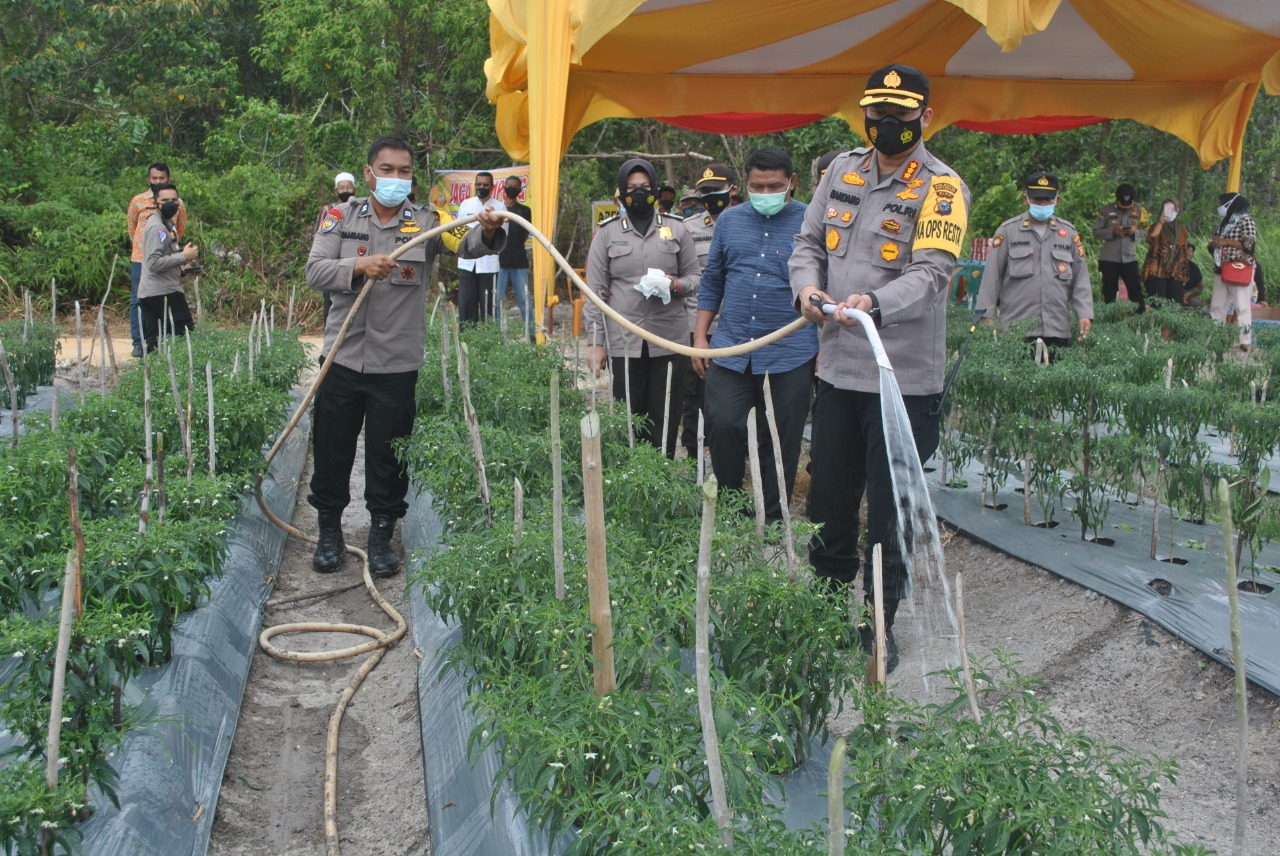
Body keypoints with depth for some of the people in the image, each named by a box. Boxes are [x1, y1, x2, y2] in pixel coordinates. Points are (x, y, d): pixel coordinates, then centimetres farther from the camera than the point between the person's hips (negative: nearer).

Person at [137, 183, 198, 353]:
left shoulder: (167, 223, 17)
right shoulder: (157, 227, -14)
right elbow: (154, 263, -22)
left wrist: (183, 263, 11)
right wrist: (183, 256, -18)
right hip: (162, 294, -10)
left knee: (151, 342, 10)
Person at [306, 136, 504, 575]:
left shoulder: (425, 222, 0)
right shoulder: (342, 216, 3)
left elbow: (466, 244, -17)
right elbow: (314, 271, -6)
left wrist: (488, 232, -40)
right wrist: (360, 266, -24)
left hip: (397, 364, -1)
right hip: (342, 358, 1)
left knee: (388, 456, 8)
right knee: (332, 449, 11)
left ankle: (381, 535, 25)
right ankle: (330, 531, 30)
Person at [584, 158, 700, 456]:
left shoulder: (676, 228, 9)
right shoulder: (607, 232, 7)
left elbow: (694, 277, 13)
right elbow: (596, 290, 5)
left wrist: (676, 285, -10)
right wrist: (596, 341, 0)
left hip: (669, 339, 1)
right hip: (624, 341, -1)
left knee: (665, 420, 4)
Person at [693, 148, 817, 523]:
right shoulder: (729, 221, 11)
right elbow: (712, 282, 16)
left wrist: (826, 350, -2)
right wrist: (700, 336, 10)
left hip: (791, 355, -3)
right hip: (731, 349, 3)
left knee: (780, 444, 4)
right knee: (722, 426, -6)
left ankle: (773, 521, 17)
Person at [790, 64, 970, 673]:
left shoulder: (942, 188, -6)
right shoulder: (841, 170, 10)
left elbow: (931, 273, -19)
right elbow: (808, 242, 15)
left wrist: (875, 304, -37)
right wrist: (807, 284, -7)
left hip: (904, 376, -5)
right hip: (836, 367, 5)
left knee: (889, 513, 3)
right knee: (828, 501, 14)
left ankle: (879, 627, 20)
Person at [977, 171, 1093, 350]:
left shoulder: (1068, 232, 13)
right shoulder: (1008, 230, 5)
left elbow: (1080, 277, 12)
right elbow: (992, 276, 4)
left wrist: (1085, 314, 3)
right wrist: (987, 314, -1)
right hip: (1016, 328, -2)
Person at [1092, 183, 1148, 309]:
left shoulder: (1139, 210, 1)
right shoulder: (1107, 211, -3)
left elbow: (1145, 232, 6)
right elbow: (1096, 232, -2)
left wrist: (1135, 232, -16)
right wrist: (1112, 231, -18)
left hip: (1130, 258, 1)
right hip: (1109, 258, -1)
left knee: (1135, 289, -4)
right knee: (1109, 291, 6)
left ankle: (1142, 311, 3)